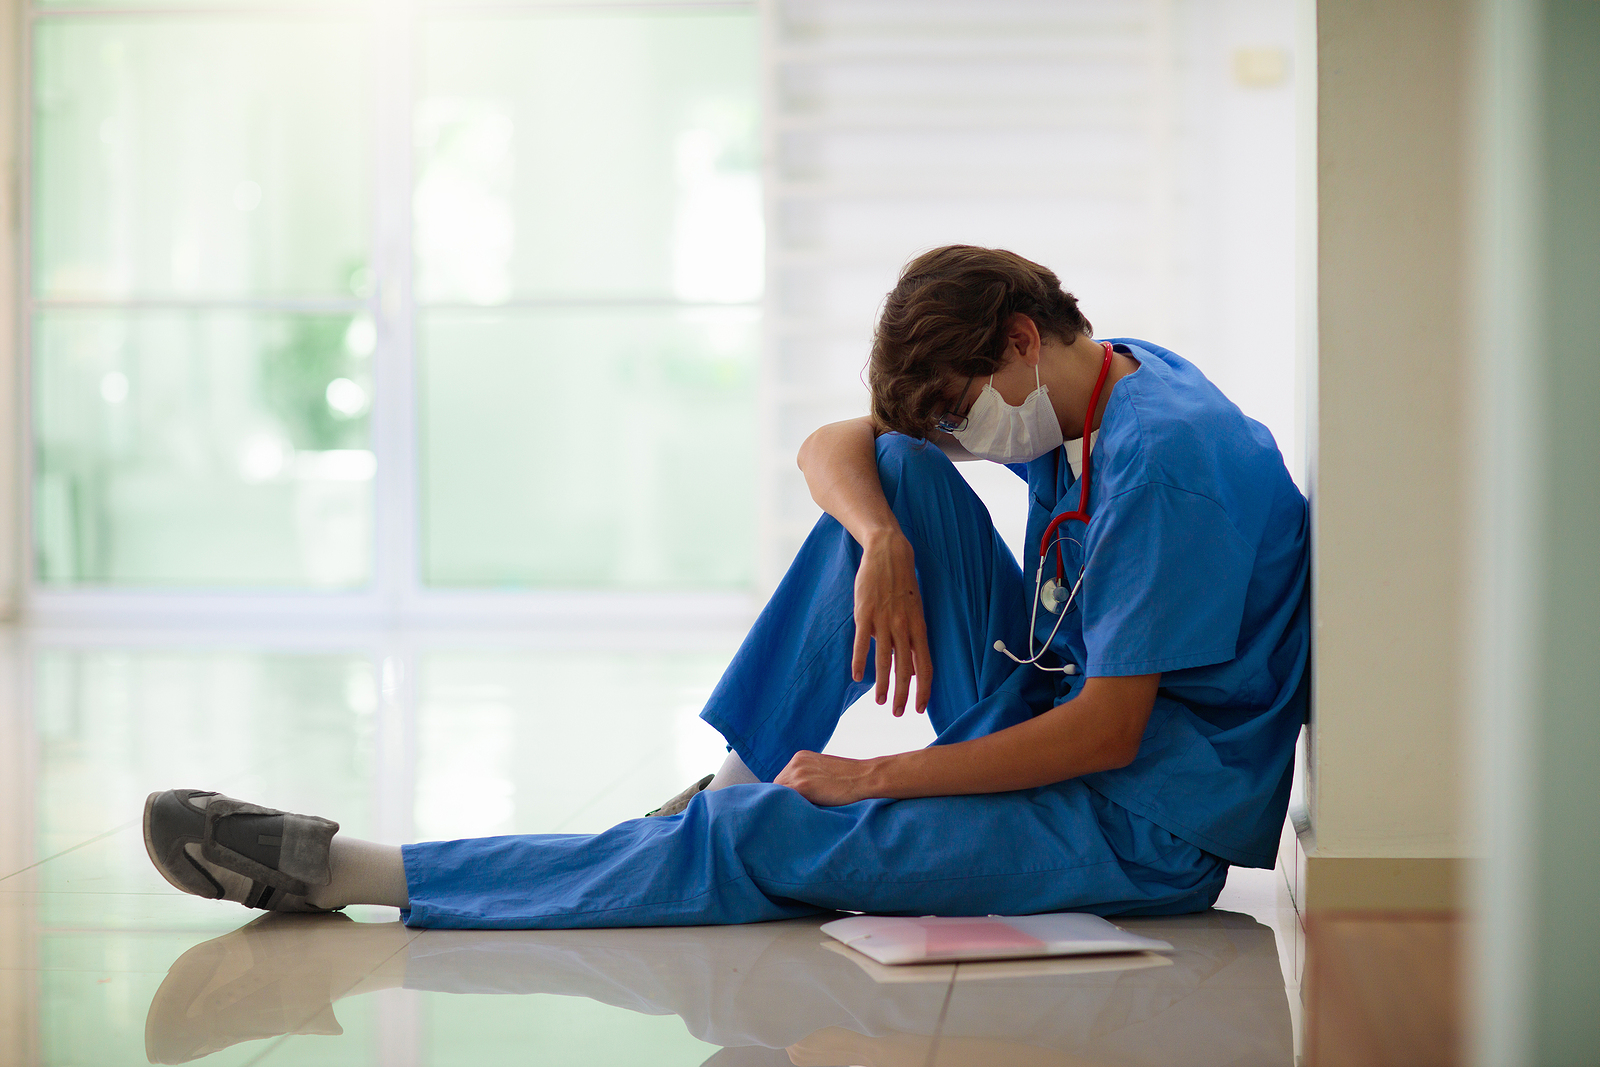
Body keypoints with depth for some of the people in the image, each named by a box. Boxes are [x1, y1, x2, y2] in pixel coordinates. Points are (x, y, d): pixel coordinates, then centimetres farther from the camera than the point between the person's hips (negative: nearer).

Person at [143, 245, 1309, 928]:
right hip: (1048, 731, 9)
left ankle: (345, 873, -15)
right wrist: (884, 545, -16)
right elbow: (832, 446, 8)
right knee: (896, 471, 0)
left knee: (763, 844, -18)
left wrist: (867, 779, -17)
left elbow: (1108, 732, -25)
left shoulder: (1166, 458, -23)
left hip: (1143, 830, -9)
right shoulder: (1087, 399, 6)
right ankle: (743, 777, -1)